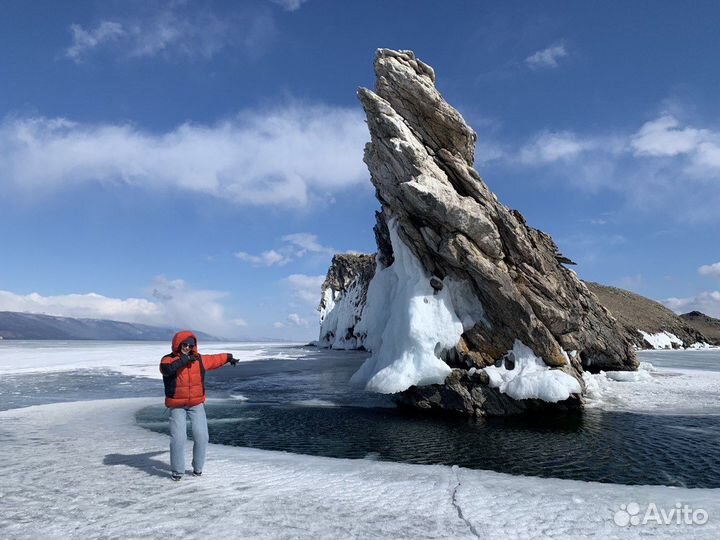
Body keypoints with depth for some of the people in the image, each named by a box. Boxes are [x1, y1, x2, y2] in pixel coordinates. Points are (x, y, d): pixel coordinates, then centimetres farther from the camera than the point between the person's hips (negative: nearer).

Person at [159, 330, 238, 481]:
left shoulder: (199, 359, 3)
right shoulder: (168, 359, -9)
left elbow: (215, 359, 21)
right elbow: (167, 368, -33)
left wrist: (228, 357, 34)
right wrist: (184, 359, -36)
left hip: (197, 405, 3)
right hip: (177, 406, -3)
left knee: (201, 437, 0)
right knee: (178, 438, -10)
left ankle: (197, 467, 21)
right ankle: (177, 471, 9)